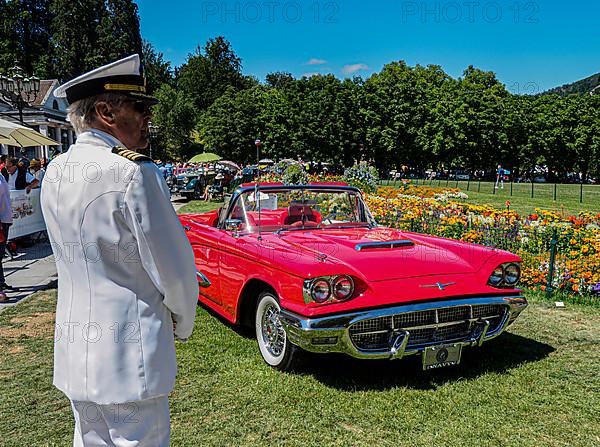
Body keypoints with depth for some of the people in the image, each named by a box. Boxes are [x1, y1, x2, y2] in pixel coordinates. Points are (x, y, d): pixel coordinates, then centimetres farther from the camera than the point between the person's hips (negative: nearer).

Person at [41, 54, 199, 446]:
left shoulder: (55, 172, 4)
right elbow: (173, 268, -15)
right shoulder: (133, 172, -20)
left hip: (73, 354, 8)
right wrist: (184, 323, 3)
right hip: (128, 355, -8)